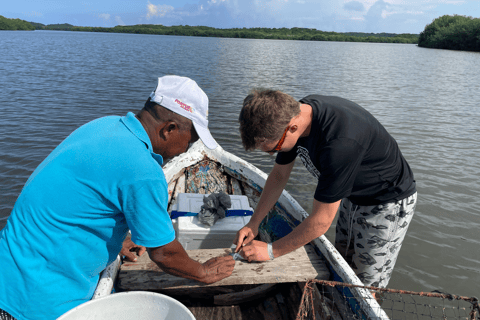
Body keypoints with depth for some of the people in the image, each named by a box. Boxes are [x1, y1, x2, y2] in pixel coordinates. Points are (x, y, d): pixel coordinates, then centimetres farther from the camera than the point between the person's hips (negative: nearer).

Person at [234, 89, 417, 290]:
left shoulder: (340, 142, -41)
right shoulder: (294, 112, -16)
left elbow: (321, 221, -33)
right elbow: (279, 175, -1)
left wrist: (271, 251, -21)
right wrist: (253, 223, -5)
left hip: (389, 203, -7)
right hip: (353, 196, 7)